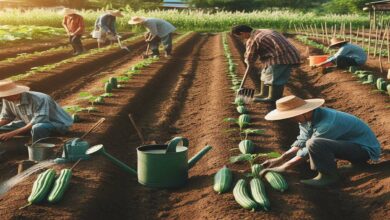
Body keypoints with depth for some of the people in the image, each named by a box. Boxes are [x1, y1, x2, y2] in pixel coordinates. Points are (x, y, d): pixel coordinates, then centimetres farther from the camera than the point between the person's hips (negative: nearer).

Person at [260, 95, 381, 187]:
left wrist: (283, 167, -17)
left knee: (314, 144, -30)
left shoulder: (326, 124, -32)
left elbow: (307, 151, -24)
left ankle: (329, 176, -10)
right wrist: (280, 159, -4)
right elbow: (302, 141, 4)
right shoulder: (307, 117, -6)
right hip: (349, 142, 9)